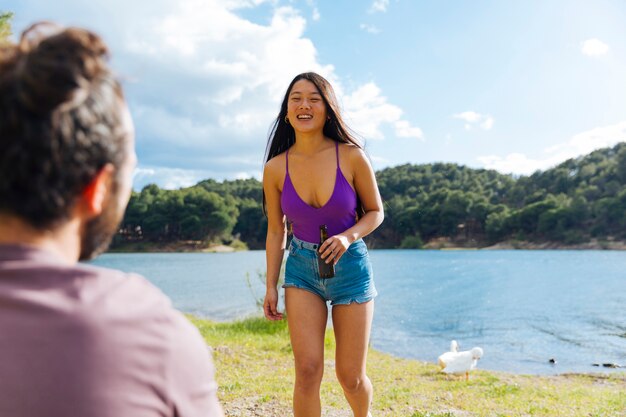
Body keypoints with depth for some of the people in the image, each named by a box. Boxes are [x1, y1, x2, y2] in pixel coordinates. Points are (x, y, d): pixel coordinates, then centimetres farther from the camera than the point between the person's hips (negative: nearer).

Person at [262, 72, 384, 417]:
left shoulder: (351, 157, -13)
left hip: (350, 266, -1)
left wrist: (348, 237, -20)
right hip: (302, 270, 1)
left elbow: (375, 212, -1)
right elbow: (276, 232, 4)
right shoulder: (275, 168, -7)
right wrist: (271, 286, 3)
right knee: (307, 370, -10)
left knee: (351, 377, 8)